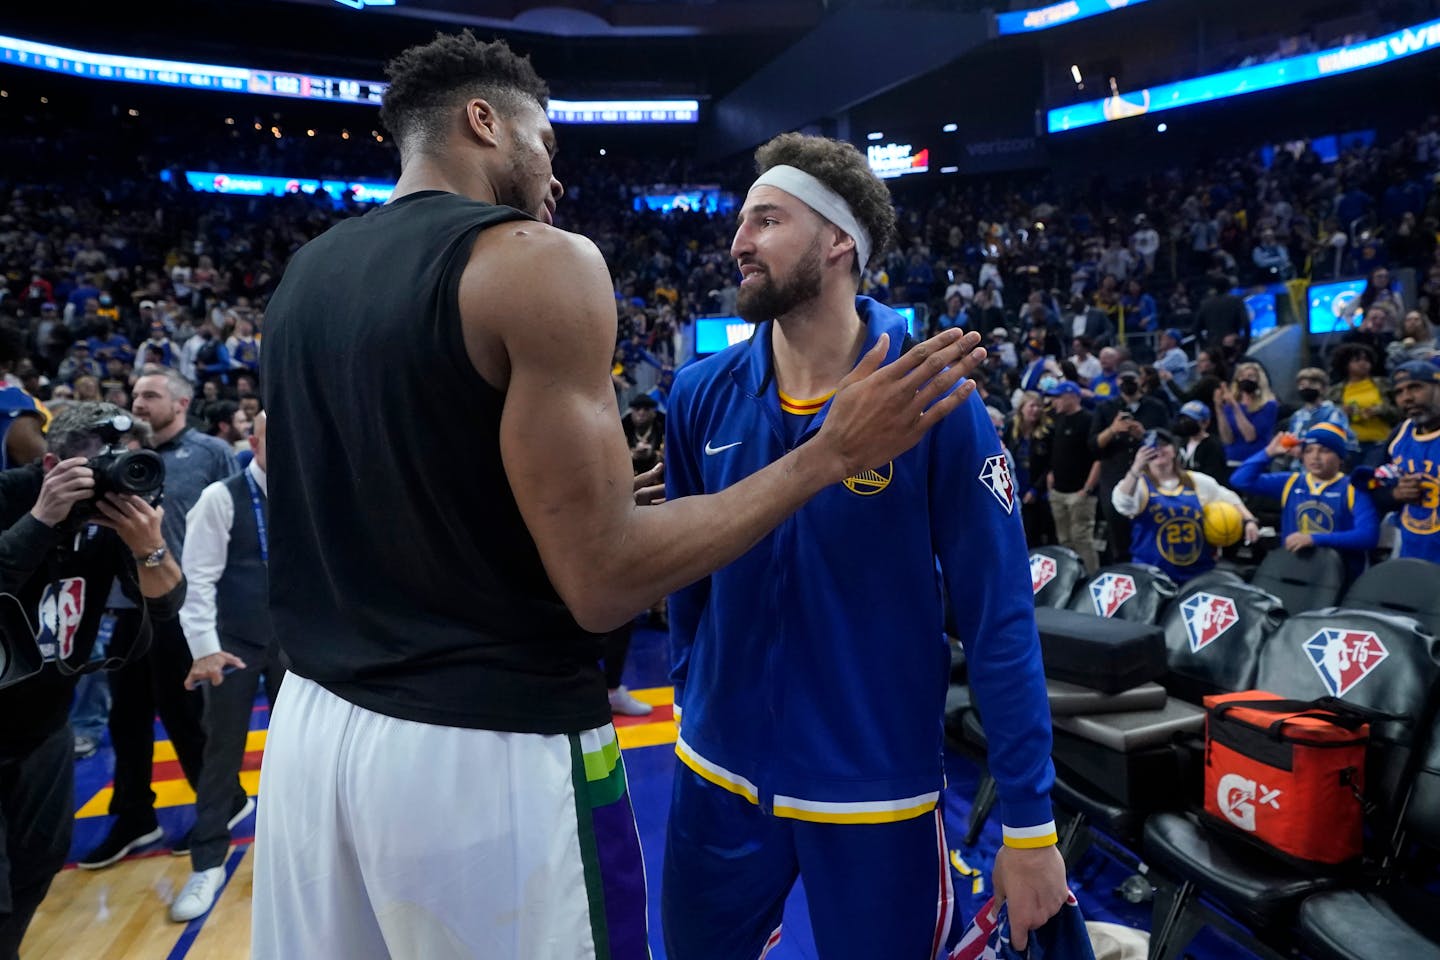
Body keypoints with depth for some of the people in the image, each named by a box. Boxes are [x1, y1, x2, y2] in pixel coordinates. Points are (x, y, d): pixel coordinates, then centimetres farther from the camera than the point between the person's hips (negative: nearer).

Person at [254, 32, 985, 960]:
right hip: (490, 752, -7)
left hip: (314, 726, 8)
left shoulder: (304, 274, 8)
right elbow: (603, 582, -19)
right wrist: (834, 453, -13)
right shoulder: (540, 259, -14)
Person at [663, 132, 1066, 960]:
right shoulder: (702, 395, -5)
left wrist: (1029, 820, -11)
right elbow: (687, 578, 5)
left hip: (876, 789, -3)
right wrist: (693, 708, 11)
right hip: (716, 776, 4)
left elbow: (998, 612, -13)